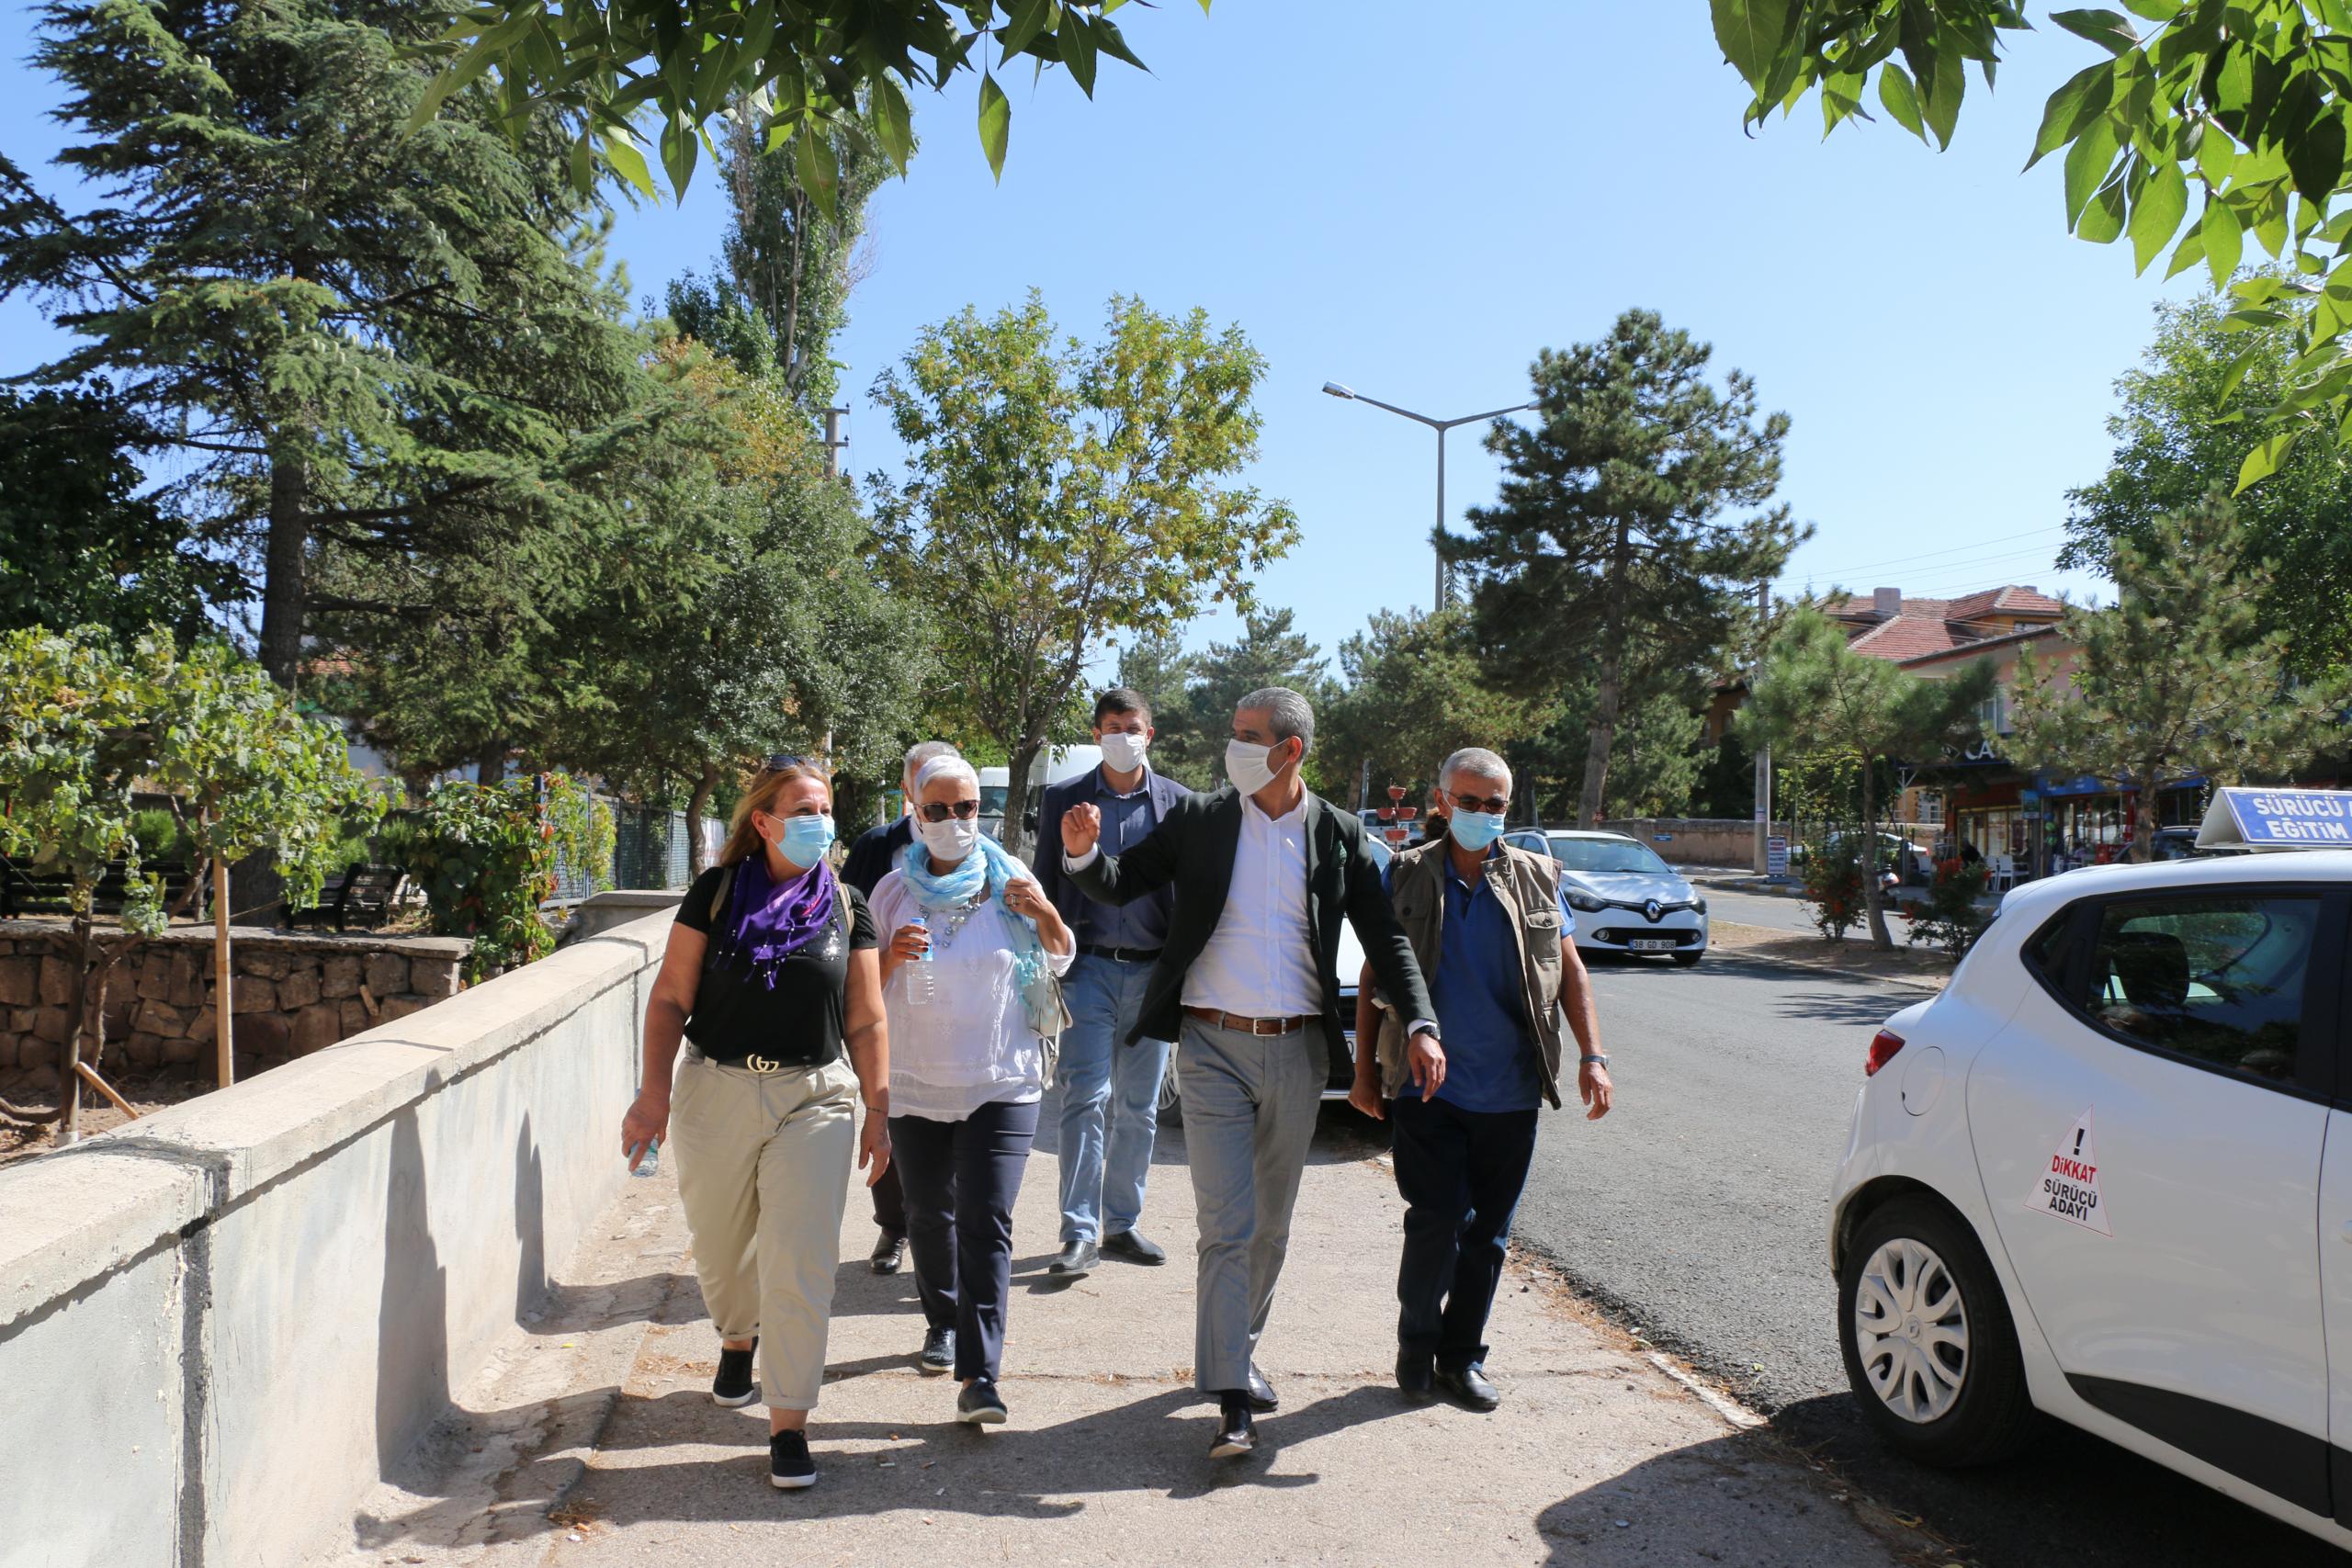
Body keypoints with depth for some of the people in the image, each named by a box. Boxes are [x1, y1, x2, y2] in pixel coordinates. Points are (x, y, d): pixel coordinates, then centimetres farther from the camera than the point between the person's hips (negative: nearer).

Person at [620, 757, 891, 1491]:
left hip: (814, 1099, 0)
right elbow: (671, 998, -1)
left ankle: (788, 1425, 5)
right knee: (721, 1248, 15)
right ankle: (738, 1340, 48)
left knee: (801, 1264, -6)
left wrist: (878, 1110, 4)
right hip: (715, 1092, 0)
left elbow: (866, 1022, 5)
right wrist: (653, 1091, -7)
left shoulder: (846, 907, 2)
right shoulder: (716, 892, -1)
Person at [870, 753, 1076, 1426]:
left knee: (986, 1224, -10)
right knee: (930, 1216, 17)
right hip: (916, 1084, 2)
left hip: (1002, 1084, -2)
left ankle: (979, 1376, -9)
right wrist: (891, 957, -17)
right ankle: (942, 1324, 40)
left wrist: (1045, 913, -12)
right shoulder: (894, 890, 2)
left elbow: (1060, 962, 9)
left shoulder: (1009, 879, 0)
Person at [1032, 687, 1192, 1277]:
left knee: (1139, 1107, 9)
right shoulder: (1064, 800, 4)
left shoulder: (1178, 802, 5)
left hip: (1153, 970, 2)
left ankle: (1122, 1224, 21)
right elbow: (1046, 884, 7)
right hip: (1089, 966, -1)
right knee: (1085, 1099, -7)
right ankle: (1081, 1234, -2)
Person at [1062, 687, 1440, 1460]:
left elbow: (1385, 936, 2)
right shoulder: (1198, 819, -1)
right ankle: (1233, 1400, -1)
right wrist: (1083, 852, -20)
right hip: (1215, 1048, -2)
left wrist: (1421, 1022, -10)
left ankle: (1240, 1346, 37)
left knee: (1271, 1222, 15)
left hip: (1298, 1050, 2)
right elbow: (1123, 884, 2)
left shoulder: (1340, 835, 1)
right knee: (1225, 1226, -5)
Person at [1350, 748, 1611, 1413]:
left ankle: (1461, 1356, 25)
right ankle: (1416, 1343, 17)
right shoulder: (1405, 876, 2)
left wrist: (1592, 1057, -1)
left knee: (1488, 1230, 8)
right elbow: (1374, 976, 6)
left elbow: (1571, 971, 9)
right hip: (1427, 1086, -2)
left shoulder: (1537, 878, 6)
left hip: (1509, 1092, 2)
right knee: (1436, 1220, -7)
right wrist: (1365, 1067, 3)